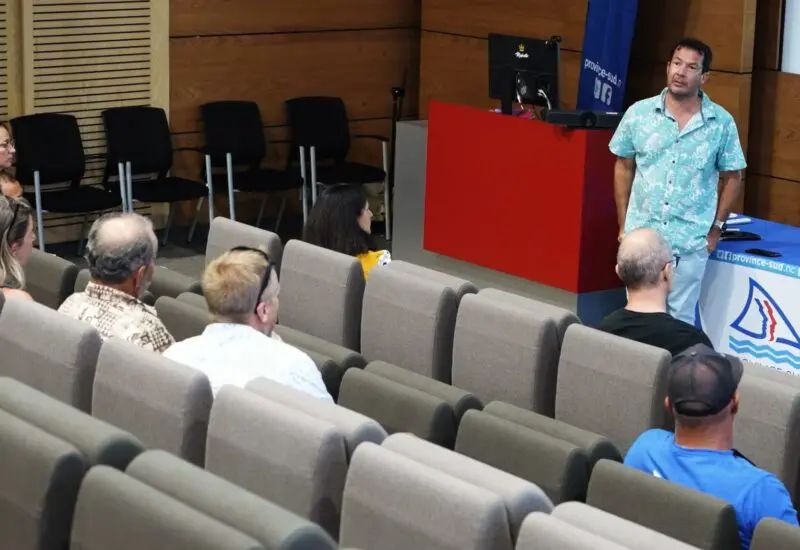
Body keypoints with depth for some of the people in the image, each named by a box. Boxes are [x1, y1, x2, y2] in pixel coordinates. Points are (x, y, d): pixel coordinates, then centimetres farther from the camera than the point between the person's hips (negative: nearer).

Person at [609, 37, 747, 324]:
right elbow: (623, 168, 8)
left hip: (691, 241, -1)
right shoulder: (638, 113, -2)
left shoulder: (722, 123, -5)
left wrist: (716, 228, 2)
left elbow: (732, 177, 6)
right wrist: (622, 224, 6)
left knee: (680, 317, 7)